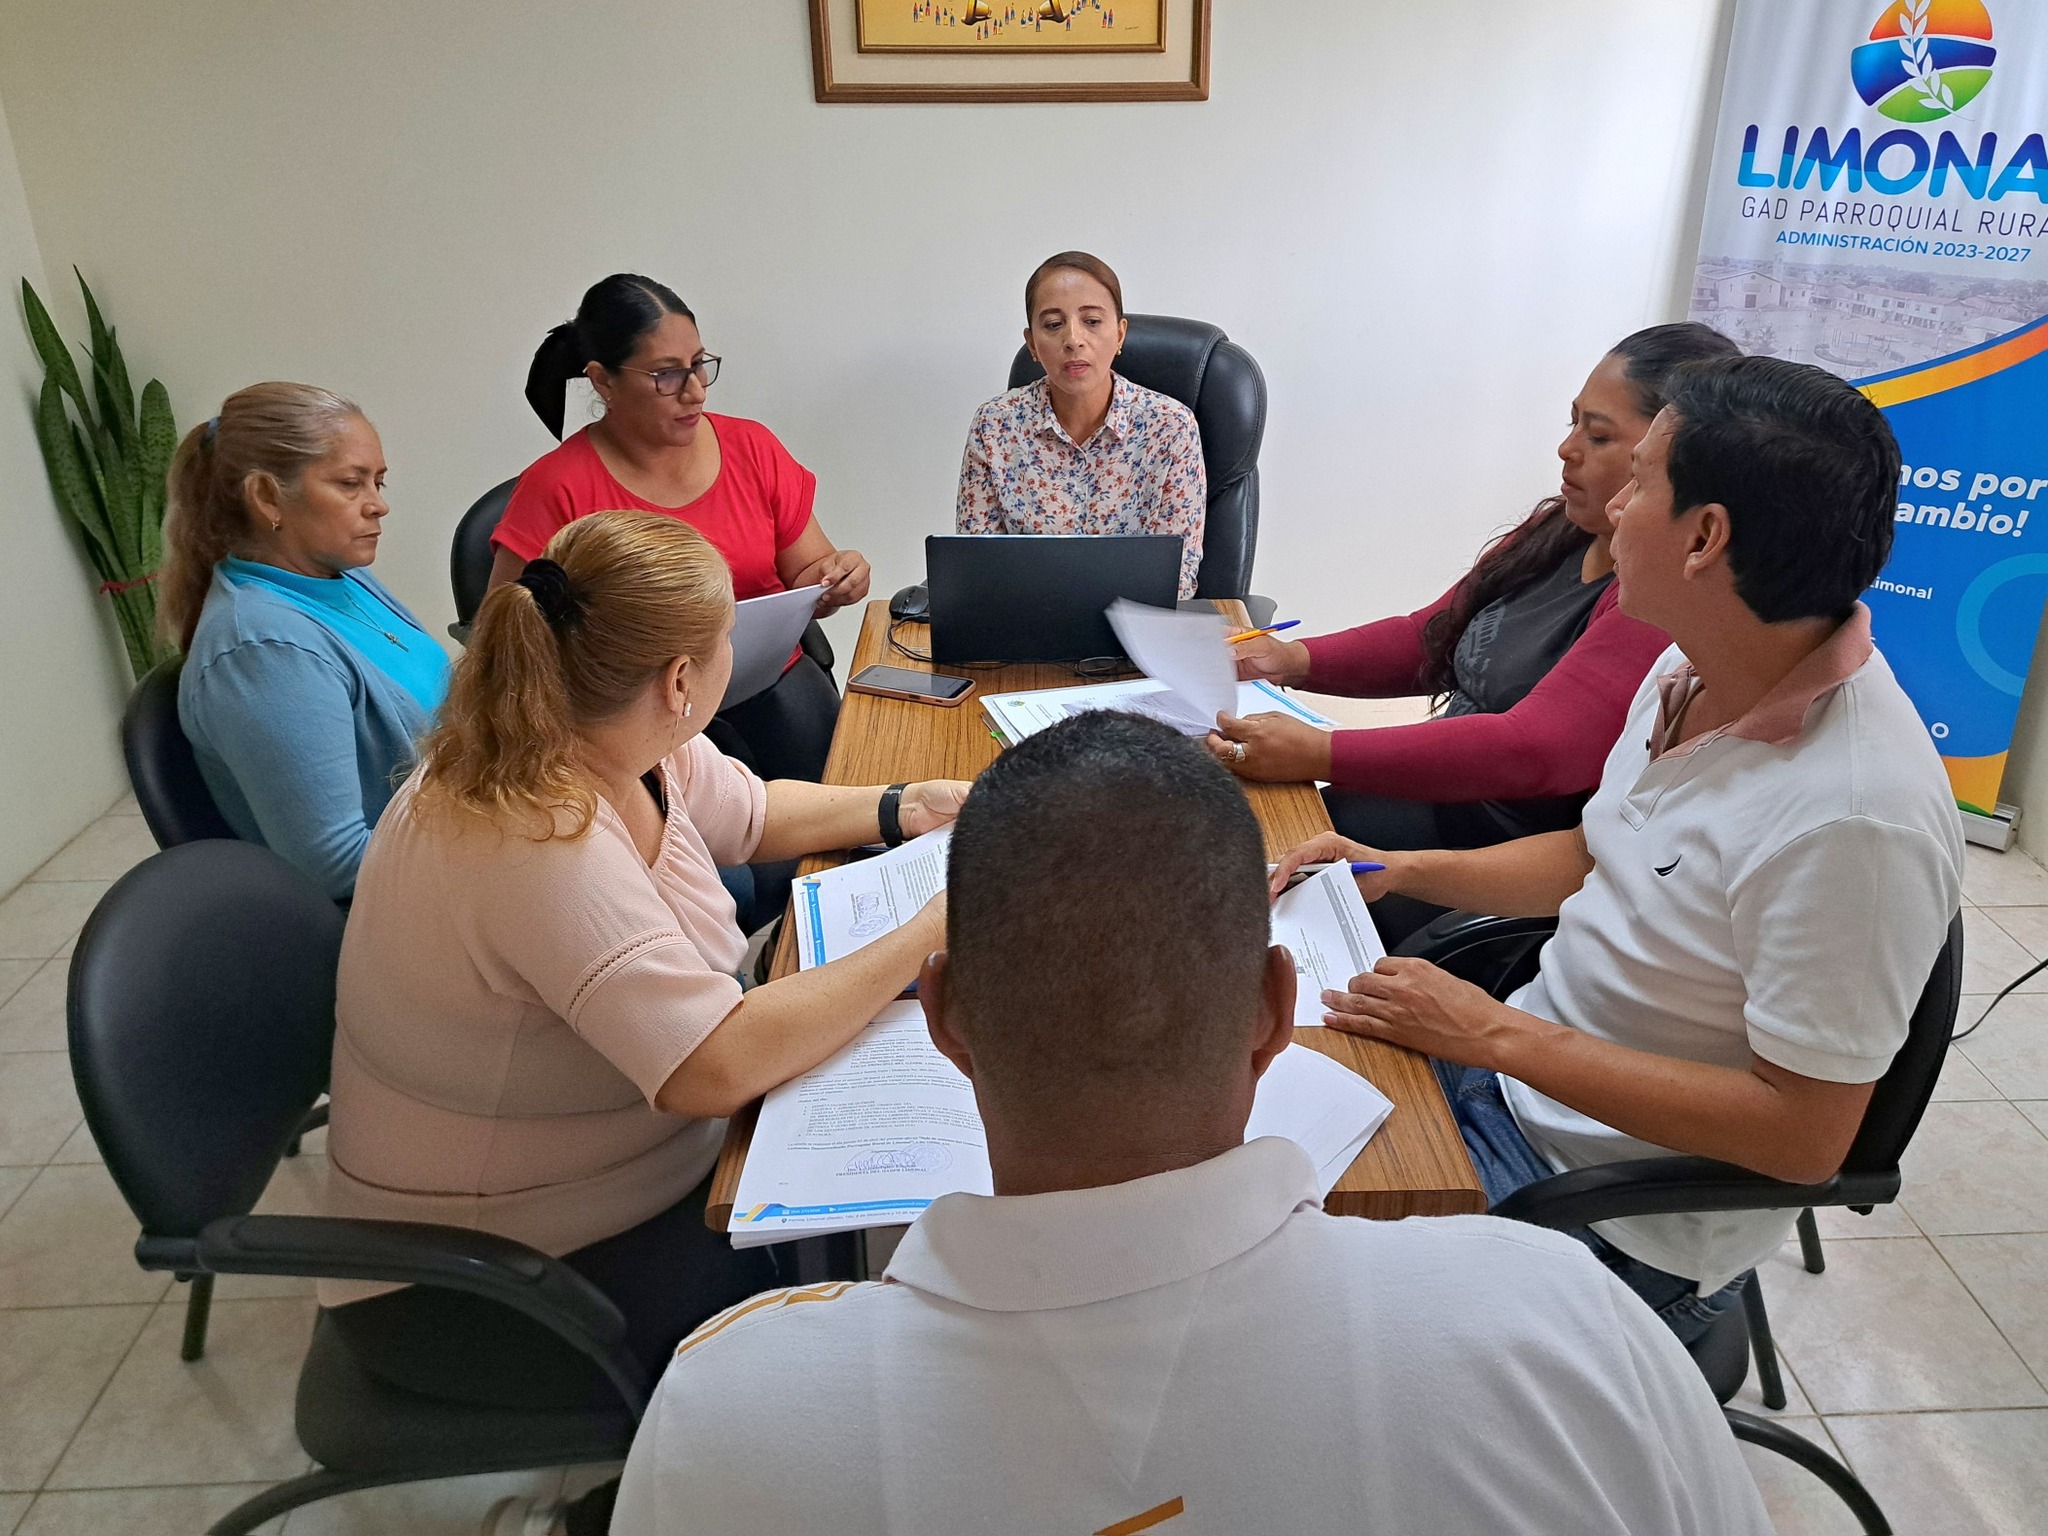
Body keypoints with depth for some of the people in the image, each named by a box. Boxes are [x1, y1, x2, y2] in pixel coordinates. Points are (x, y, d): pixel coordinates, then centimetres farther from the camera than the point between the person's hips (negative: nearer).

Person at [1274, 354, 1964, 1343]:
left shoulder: (1854, 817, -30)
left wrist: (1498, 1036, -25)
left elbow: (1802, 1135, -25)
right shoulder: (1694, 670, -3)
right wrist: (1403, 870, 1)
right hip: (1519, 1063, 8)